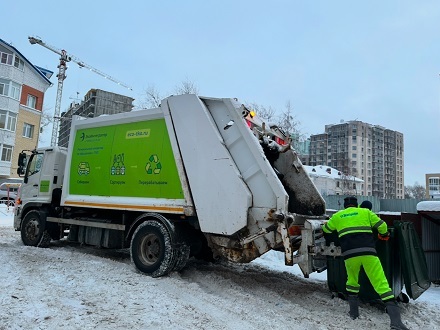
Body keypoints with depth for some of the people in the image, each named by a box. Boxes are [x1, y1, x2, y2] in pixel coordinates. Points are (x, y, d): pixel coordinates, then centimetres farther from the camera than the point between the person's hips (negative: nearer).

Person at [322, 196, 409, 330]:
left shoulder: (337, 216, 19)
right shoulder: (365, 212, 15)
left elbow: (326, 229, 32)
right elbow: (381, 225, 14)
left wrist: (326, 224, 55)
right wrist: (384, 234, 35)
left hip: (349, 254, 1)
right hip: (368, 252, -1)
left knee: (352, 280, 24)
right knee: (381, 284, -2)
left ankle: (353, 311, 22)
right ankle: (395, 319, -11)